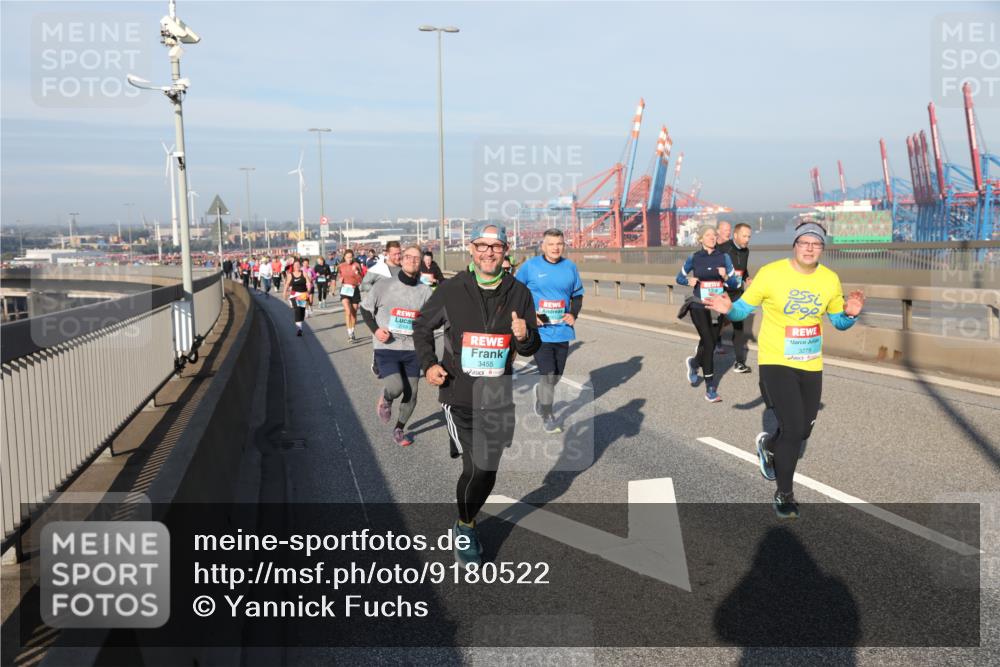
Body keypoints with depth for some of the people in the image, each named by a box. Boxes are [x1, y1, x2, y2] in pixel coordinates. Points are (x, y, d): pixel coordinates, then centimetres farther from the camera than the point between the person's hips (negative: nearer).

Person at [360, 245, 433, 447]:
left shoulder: (425, 291, -1)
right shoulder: (384, 286, -6)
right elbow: (365, 308, 4)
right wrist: (375, 329, -10)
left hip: (412, 349, 3)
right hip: (386, 347, -3)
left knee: (411, 393, 6)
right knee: (396, 387, -20)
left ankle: (399, 429, 30)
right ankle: (384, 399, 18)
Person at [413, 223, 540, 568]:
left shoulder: (518, 293, -1)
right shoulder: (451, 290, -7)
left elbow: (531, 348, 6)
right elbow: (422, 326, 8)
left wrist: (525, 337, -17)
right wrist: (429, 364, -5)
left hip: (499, 400, 3)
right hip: (459, 397, -3)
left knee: (486, 472, 13)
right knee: (476, 469, -8)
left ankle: (466, 524, 40)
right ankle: (465, 529, 21)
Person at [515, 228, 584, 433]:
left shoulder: (570, 267, 5)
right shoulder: (530, 266, -5)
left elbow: (577, 294, 16)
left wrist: (573, 315, 0)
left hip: (562, 330, 4)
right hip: (540, 332, -4)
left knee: (556, 375, 14)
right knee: (548, 375, -7)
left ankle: (541, 392, 45)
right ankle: (547, 417, 10)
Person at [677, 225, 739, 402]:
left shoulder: (724, 257, 2)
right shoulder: (694, 258, 0)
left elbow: (733, 284, 4)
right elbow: (679, 277, 11)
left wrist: (725, 277, -17)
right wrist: (689, 281, -10)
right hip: (699, 306, -3)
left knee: (710, 342, 10)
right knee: (709, 343, -9)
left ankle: (693, 363, 44)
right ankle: (710, 388, -1)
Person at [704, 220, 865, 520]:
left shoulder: (830, 280, -1)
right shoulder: (770, 273, -12)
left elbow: (839, 321, 11)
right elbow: (744, 308, -5)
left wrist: (850, 314, -12)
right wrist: (728, 309, -27)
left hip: (811, 365, 5)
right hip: (776, 362, -5)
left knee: (803, 430, 13)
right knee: (793, 428, -12)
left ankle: (768, 444, 49)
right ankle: (784, 494, 9)